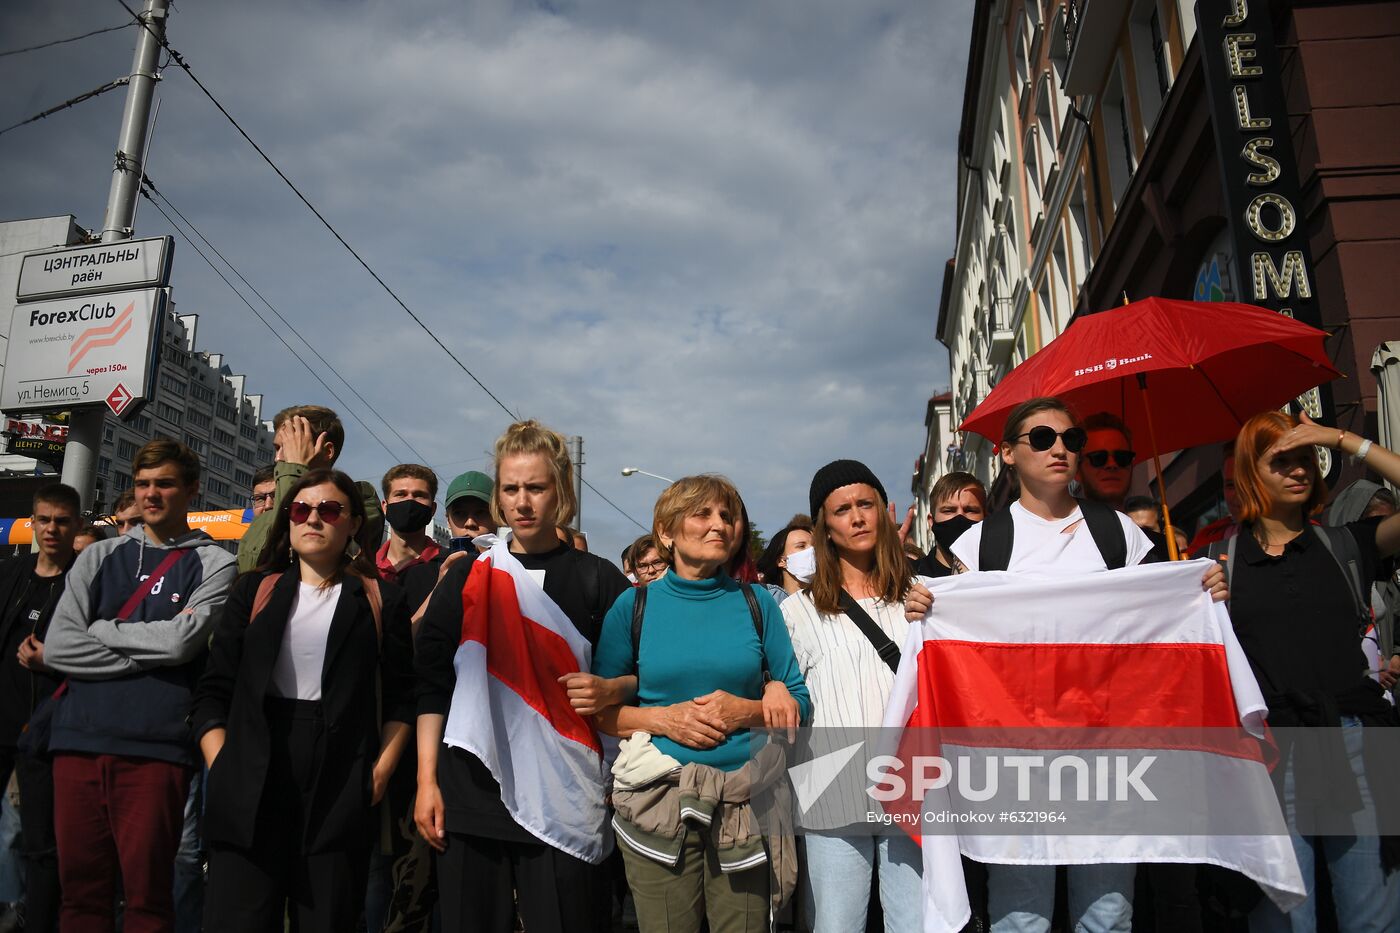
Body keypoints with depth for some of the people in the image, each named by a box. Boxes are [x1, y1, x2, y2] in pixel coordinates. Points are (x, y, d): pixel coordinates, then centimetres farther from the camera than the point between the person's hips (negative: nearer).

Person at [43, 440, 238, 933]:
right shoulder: (99, 557, 14)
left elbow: (182, 641, -12)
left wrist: (99, 629, -1)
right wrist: (152, 650, -6)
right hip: (79, 741, 4)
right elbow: (58, 647, 3)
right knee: (79, 893, 10)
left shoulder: (214, 564, 3)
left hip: (156, 747, -3)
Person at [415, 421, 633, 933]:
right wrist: (426, 780, 3)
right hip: (472, 791, 2)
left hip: (563, 799, -2)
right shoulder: (466, 576, 8)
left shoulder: (598, 579, 2)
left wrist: (609, 691, -15)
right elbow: (433, 684, 8)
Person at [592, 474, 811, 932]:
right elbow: (600, 709, 3)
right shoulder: (634, 606, 2)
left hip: (746, 800, 1)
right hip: (657, 801, 0)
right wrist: (664, 718, -12)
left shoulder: (756, 603, 5)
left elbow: (800, 704, 6)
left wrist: (744, 711, -11)